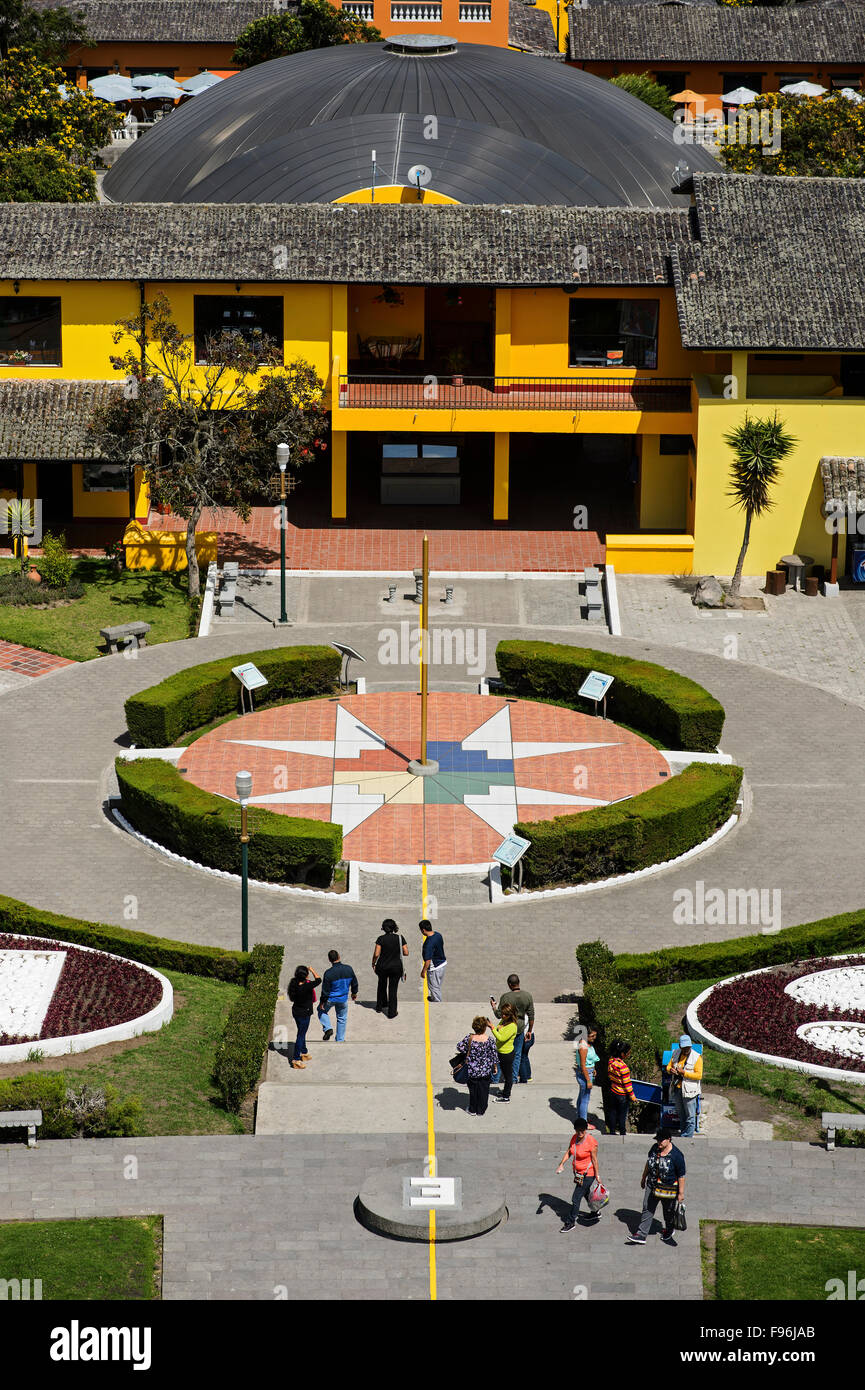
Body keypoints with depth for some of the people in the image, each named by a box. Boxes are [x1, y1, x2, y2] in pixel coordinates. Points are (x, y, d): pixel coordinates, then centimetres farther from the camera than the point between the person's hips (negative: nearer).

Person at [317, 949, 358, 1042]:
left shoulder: (328, 973, -24)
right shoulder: (348, 969, -13)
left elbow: (325, 990, -16)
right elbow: (354, 983, 4)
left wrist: (322, 1002, -2)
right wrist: (354, 993, 22)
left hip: (331, 999, -3)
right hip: (343, 999, 3)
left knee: (321, 1010, 26)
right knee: (342, 1019, 20)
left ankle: (328, 1028, 9)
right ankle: (340, 1040, 27)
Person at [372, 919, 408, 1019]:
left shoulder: (381, 939, -13)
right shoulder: (400, 938, -11)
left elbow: (376, 954, -14)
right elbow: (406, 953, -9)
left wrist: (373, 963, 3)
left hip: (382, 967, 0)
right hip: (396, 967, 0)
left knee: (382, 986, 25)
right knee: (393, 989, 10)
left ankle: (380, 1007, 38)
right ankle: (391, 1012, 13)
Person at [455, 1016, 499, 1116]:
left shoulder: (469, 1037, -15)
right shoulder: (490, 1039, -17)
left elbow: (459, 1047, -3)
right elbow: (494, 1054, -8)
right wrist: (495, 1066, 7)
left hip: (472, 1070, 1)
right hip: (486, 1070, -1)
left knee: (473, 1089, 19)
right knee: (483, 1089, 17)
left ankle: (472, 1110, 31)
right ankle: (481, 1110, 28)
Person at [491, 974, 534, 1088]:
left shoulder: (506, 997, -18)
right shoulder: (527, 996, -7)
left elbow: (499, 1015, -13)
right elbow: (531, 1016, -1)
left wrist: (493, 1005, 6)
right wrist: (530, 1031, 10)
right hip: (520, 1029, 3)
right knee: (517, 1054, 17)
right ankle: (514, 1077, 22)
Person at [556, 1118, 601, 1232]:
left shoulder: (591, 1141, -21)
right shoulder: (575, 1138, -1)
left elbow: (594, 1159, -17)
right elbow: (569, 1152, 6)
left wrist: (597, 1176, -14)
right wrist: (562, 1164, -7)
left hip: (587, 1174, -8)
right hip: (578, 1173, 8)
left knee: (576, 1199, -4)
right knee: (586, 1194, 25)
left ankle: (571, 1222, 8)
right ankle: (595, 1213, 46)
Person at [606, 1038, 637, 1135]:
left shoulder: (611, 1061, -7)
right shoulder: (623, 1066, -29)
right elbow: (627, 1083, -22)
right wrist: (632, 1096, -11)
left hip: (613, 1091, 7)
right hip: (622, 1095, -7)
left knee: (613, 1112, 19)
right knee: (622, 1115, 10)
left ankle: (612, 1131, 31)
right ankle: (622, 1133, 23)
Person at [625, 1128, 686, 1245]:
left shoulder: (676, 1155, -23)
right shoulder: (655, 1148, -5)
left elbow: (681, 1176, -17)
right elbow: (648, 1163, 12)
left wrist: (681, 1193, -15)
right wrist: (643, 1178, 19)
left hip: (668, 1189, -5)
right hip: (652, 1185, 5)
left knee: (668, 1211, 16)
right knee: (647, 1209, 3)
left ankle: (669, 1230, 42)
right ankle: (641, 1235, 6)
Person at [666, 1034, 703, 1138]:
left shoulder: (696, 1057, -10)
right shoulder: (676, 1054, 7)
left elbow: (699, 1075, -14)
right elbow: (669, 1066, 15)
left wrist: (684, 1073, -22)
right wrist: (670, 1069, -10)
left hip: (688, 1090, -6)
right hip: (676, 1089, 6)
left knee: (690, 1116, -2)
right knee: (681, 1115, 18)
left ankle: (687, 1137, 3)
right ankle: (682, 1135, 29)